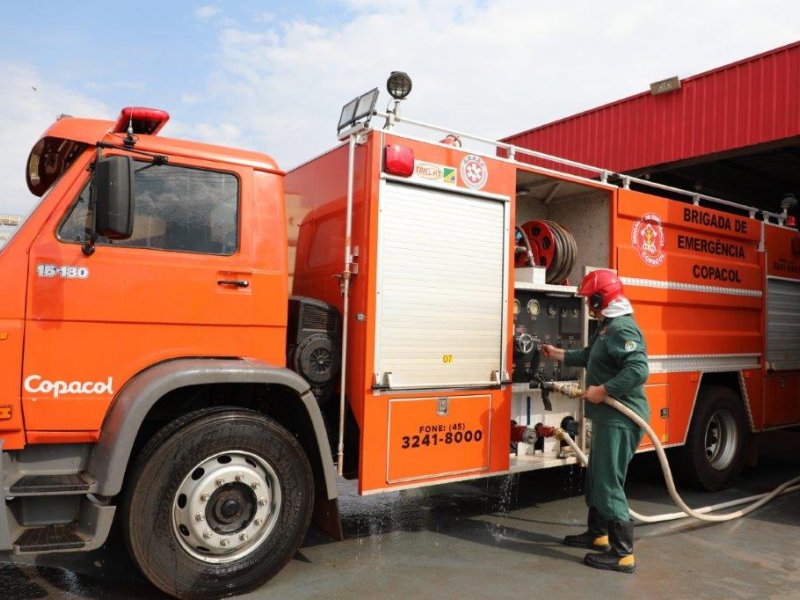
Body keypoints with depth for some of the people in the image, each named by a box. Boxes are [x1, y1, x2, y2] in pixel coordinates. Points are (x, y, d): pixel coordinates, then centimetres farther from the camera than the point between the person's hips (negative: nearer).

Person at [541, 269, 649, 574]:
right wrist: (558, 354, 32)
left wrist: (602, 391, -26)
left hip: (620, 419, -11)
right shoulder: (607, 327, 14)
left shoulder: (622, 328, -20)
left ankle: (622, 553, 3)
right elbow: (591, 357, 27)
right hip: (607, 417, 11)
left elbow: (638, 370, -30)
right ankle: (597, 534, 35)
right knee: (596, 477, 21)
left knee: (609, 483, -6)